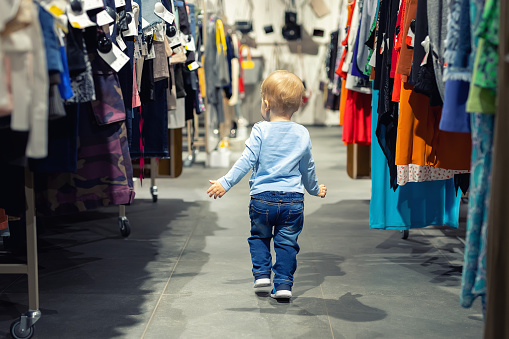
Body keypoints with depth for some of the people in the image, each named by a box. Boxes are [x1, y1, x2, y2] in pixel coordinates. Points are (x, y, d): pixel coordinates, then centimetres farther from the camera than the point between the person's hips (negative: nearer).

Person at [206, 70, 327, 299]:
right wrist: (315, 189, 33)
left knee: (259, 237, 21)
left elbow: (246, 161, -12)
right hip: (293, 199, 2)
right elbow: (307, 169, 16)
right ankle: (283, 284, 4)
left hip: (262, 198, -1)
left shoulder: (260, 130, -6)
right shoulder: (302, 134, 5)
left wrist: (225, 183, -8)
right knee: (287, 242, 9)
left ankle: (261, 273, 13)